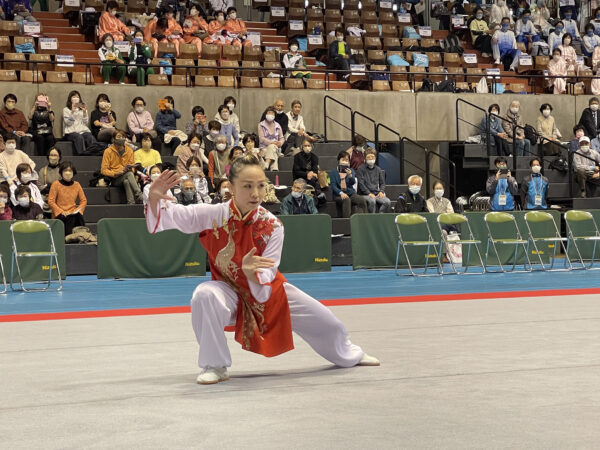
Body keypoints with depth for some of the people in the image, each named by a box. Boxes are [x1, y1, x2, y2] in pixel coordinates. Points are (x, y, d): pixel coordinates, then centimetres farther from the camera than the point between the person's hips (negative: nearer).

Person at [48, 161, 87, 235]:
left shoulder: (76, 185, 13)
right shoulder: (56, 184, 3)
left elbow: (84, 200, 14)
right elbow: (51, 201, -2)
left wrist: (78, 210, -4)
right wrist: (61, 212, -12)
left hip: (73, 213, 3)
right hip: (59, 215, -3)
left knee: (79, 217, -32)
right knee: (71, 218, -35)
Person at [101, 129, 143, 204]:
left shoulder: (129, 151, 11)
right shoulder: (108, 151, 2)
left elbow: (133, 166, 15)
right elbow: (104, 170, 0)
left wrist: (130, 169, -11)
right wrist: (116, 173, -17)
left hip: (126, 178, 3)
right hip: (114, 180, -3)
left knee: (126, 181, -37)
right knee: (129, 174, -35)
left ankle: (131, 203, -48)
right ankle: (139, 195, -48)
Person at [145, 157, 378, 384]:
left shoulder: (272, 226, -22)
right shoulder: (213, 215, -22)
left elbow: (263, 287, -24)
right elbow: (166, 216, -22)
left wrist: (250, 271, -46)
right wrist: (155, 197, -43)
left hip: (267, 291, 2)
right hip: (231, 293, -1)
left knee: (324, 322, 8)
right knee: (205, 296, -37)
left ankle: (350, 354, 47)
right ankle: (215, 366, -16)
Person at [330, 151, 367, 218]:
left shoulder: (351, 170, 13)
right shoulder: (333, 172, 6)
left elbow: (353, 182, -3)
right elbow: (333, 186, -5)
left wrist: (350, 175, -25)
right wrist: (341, 193, -22)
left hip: (350, 193, 3)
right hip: (338, 194, -3)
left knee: (362, 200, -26)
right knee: (346, 199, -36)